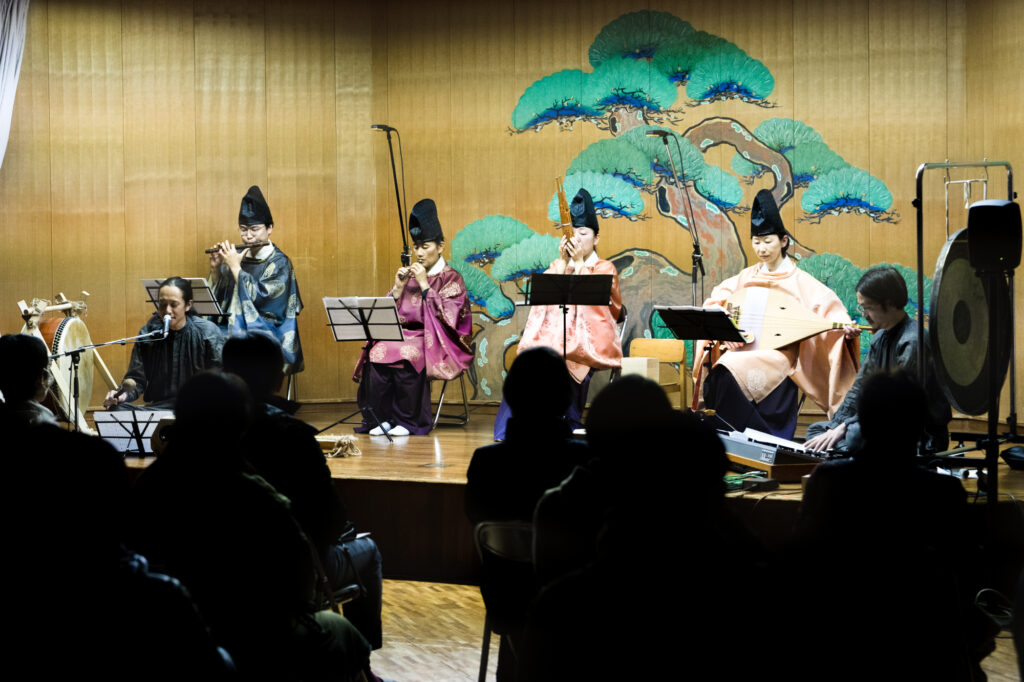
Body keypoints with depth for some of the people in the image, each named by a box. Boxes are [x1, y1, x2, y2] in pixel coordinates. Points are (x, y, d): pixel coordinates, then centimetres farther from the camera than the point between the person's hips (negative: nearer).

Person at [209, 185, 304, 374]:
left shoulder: (279, 262, -5)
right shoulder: (239, 256, 12)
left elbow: (258, 297, -16)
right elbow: (218, 296, 14)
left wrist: (235, 267, -12)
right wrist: (215, 268, -2)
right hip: (232, 330, 5)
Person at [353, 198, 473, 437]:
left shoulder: (451, 278, 4)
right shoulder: (410, 275, 18)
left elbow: (448, 316, -11)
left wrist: (425, 286, -12)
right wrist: (398, 287, -3)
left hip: (436, 341, -5)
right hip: (404, 334, 5)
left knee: (407, 355, -35)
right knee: (377, 351, -27)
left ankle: (409, 421, -23)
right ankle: (383, 417, -21)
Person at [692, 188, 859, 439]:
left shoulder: (799, 281, 0)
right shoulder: (746, 277, 13)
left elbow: (829, 306, -11)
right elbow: (715, 302, 9)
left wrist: (845, 328, -31)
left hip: (780, 352, -4)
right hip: (744, 349, 4)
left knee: (731, 370, -32)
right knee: (718, 371, -28)